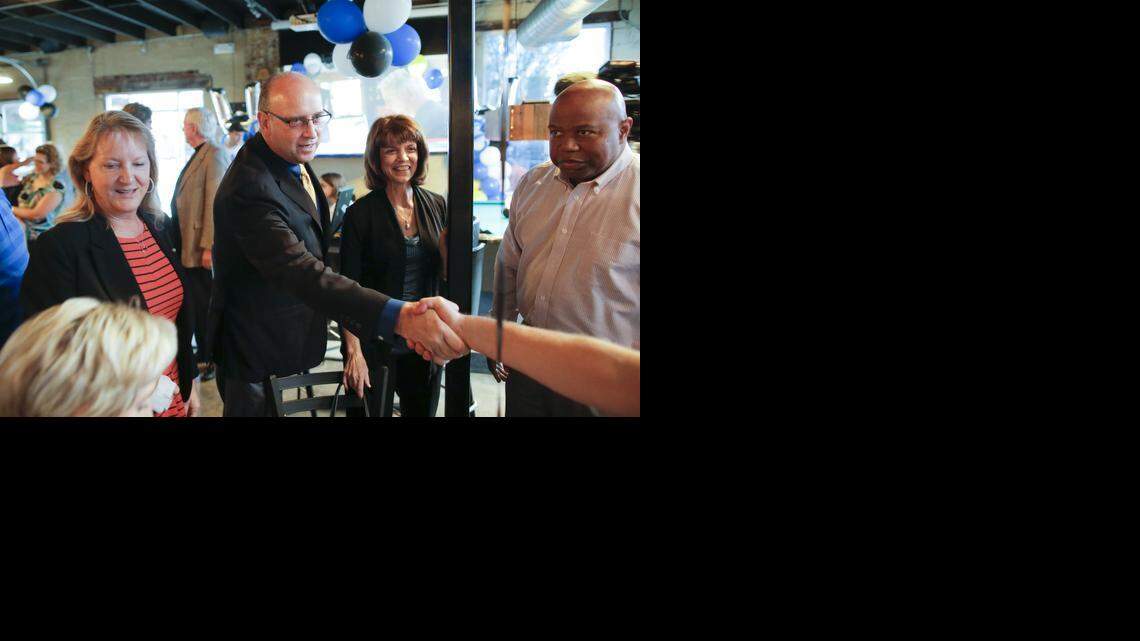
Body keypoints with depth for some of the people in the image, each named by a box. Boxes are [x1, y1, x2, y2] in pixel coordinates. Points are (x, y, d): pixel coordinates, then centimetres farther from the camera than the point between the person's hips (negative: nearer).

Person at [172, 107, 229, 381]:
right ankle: (204, 354, 27)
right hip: (189, 246, 10)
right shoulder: (199, 155, 16)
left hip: (202, 248, -10)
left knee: (206, 305, -1)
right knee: (196, 304, 16)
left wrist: (209, 247, -24)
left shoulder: (215, 155, -14)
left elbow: (215, 203, -21)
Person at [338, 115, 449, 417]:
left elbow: (446, 276, 7)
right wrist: (353, 352, -15)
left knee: (422, 410, 17)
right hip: (375, 343, -4)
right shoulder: (361, 213, -11)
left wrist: (448, 248, -13)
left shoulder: (436, 205, 2)